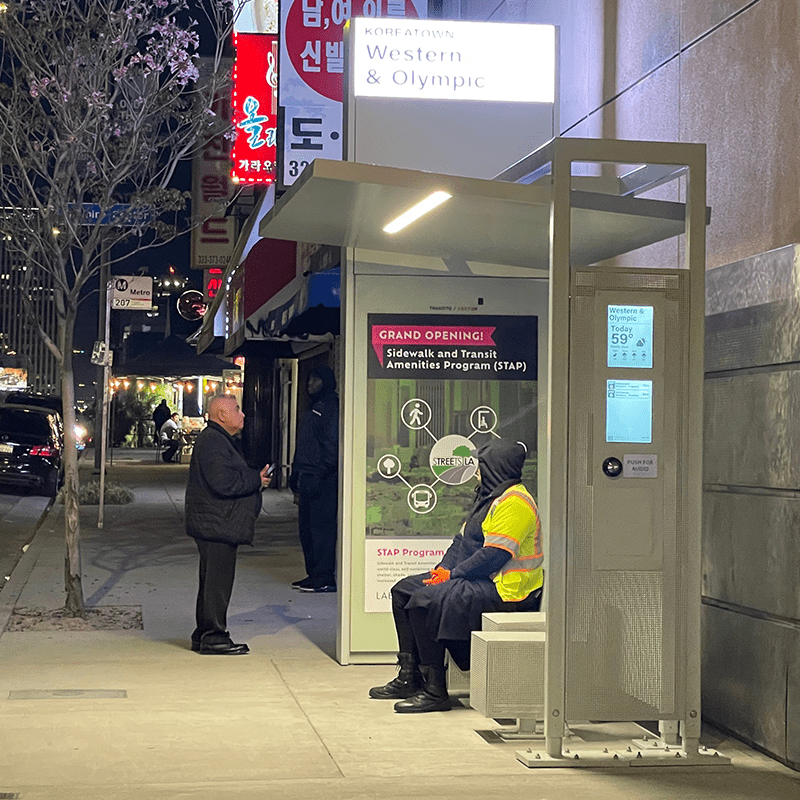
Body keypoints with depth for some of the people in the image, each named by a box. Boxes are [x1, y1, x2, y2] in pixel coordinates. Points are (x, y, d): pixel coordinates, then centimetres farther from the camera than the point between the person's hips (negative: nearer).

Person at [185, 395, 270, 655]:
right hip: (216, 525, -12)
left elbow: (232, 478, 24)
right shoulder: (212, 442, -17)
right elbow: (224, 484, -25)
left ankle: (204, 635, 23)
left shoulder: (221, 440, 19)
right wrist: (257, 480, -14)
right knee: (217, 581, -8)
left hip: (216, 525, 12)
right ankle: (213, 637, -3)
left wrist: (255, 478, 8)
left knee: (212, 580, 16)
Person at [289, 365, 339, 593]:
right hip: (308, 476, 10)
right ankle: (313, 574, 18)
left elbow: (331, 445, -18)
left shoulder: (330, 407, -10)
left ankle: (324, 577, -7)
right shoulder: (315, 408, 22)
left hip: (323, 479, -10)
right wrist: (296, 473, 22)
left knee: (321, 525, -9)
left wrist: (320, 474, -22)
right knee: (306, 526, 12)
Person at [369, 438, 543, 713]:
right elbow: (463, 539, 21)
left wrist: (453, 574, -17)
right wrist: (443, 567, 4)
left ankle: (435, 692, -22)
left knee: (426, 600, -27)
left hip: (504, 590, -12)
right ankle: (409, 677, 7)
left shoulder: (513, 502, -17)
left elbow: (495, 555, -23)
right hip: (477, 581, 12)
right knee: (403, 591, 8)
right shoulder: (489, 496, 18)